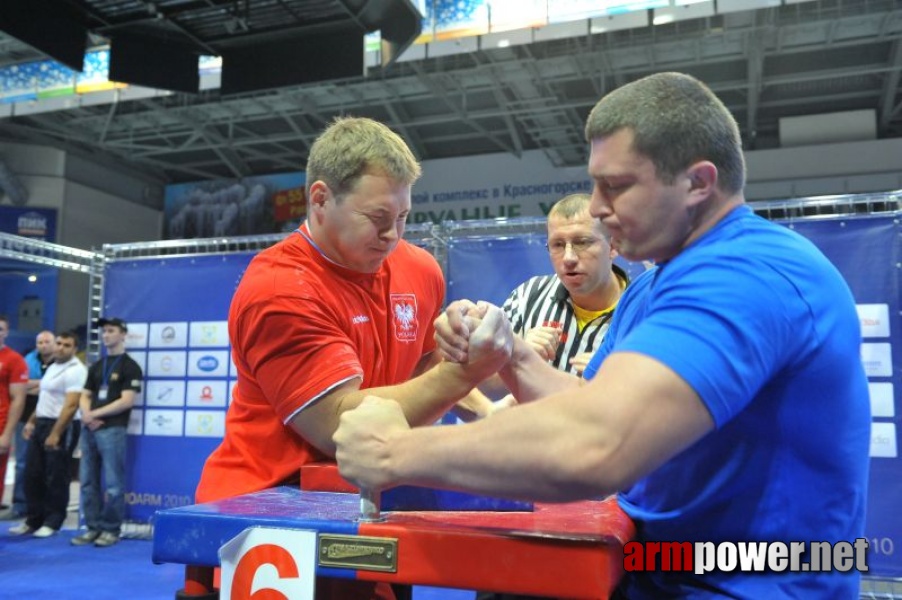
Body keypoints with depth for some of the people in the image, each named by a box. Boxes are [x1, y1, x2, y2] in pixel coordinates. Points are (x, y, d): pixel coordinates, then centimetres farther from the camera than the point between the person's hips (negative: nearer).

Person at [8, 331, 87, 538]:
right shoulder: (53, 367, 16)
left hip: (61, 427, -9)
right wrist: (32, 421, 17)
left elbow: (71, 405, -22)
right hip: (41, 424, 9)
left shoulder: (75, 370, -16)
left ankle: (52, 522, 11)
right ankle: (33, 520, 22)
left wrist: (55, 434, -23)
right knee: (32, 474, 12)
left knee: (55, 478, 0)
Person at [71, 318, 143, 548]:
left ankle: (111, 529, 5)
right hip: (89, 430, 7)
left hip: (113, 430, -7)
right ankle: (93, 527, 18)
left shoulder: (129, 367, -2)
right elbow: (84, 396, 17)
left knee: (113, 484, -4)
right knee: (87, 481, 9)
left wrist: (95, 413, -9)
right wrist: (86, 414, -4)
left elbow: (127, 401, -11)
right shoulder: (96, 366, 19)